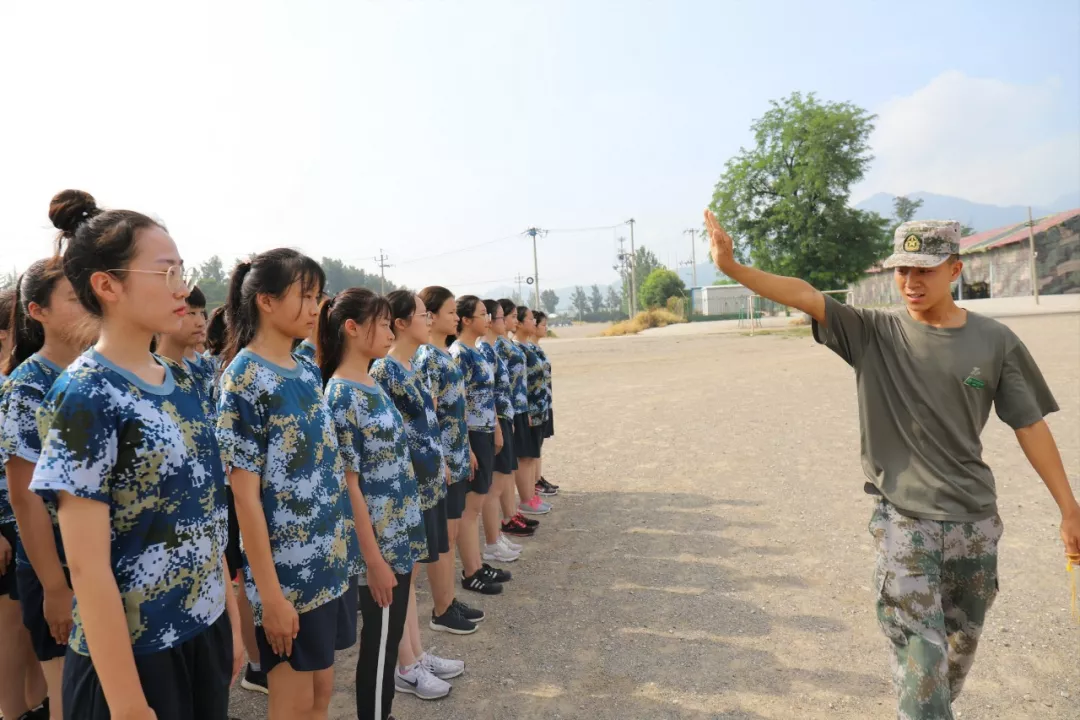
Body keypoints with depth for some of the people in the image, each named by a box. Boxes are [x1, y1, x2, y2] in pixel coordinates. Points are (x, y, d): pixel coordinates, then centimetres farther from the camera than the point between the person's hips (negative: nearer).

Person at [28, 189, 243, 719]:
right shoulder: (84, 396, -18)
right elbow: (87, 567, -19)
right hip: (132, 654, -6)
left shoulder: (184, 383, 3)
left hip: (205, 635, 7)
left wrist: (231, 620, 11)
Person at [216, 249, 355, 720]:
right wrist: (270, 592, -17)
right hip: (285, 570, -7)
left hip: (331, 561, 7)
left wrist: (344, 545, 13)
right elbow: (245, 493, -16)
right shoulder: (243, 378, -14)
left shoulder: (309, 372, 7)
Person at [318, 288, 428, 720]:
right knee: (380, 642, 7)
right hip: (378, 542, -8)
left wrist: (405, 533, 16)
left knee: (390, 638, 19)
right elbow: (348, 483, -19)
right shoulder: (342, 395, -17)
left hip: (399, 534, 8)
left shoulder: (373, 387, 8)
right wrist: (373, 558, -18)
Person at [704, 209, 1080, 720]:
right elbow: (805, 295, -19)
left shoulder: (994, 341, -2)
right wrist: (731, 267, -33)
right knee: (921, 658, -6)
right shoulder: (873, 334, -6)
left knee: (961, 645, 21)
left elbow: (1029, 425, 2)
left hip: (975, 521, 3)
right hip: (902, 521, -3)